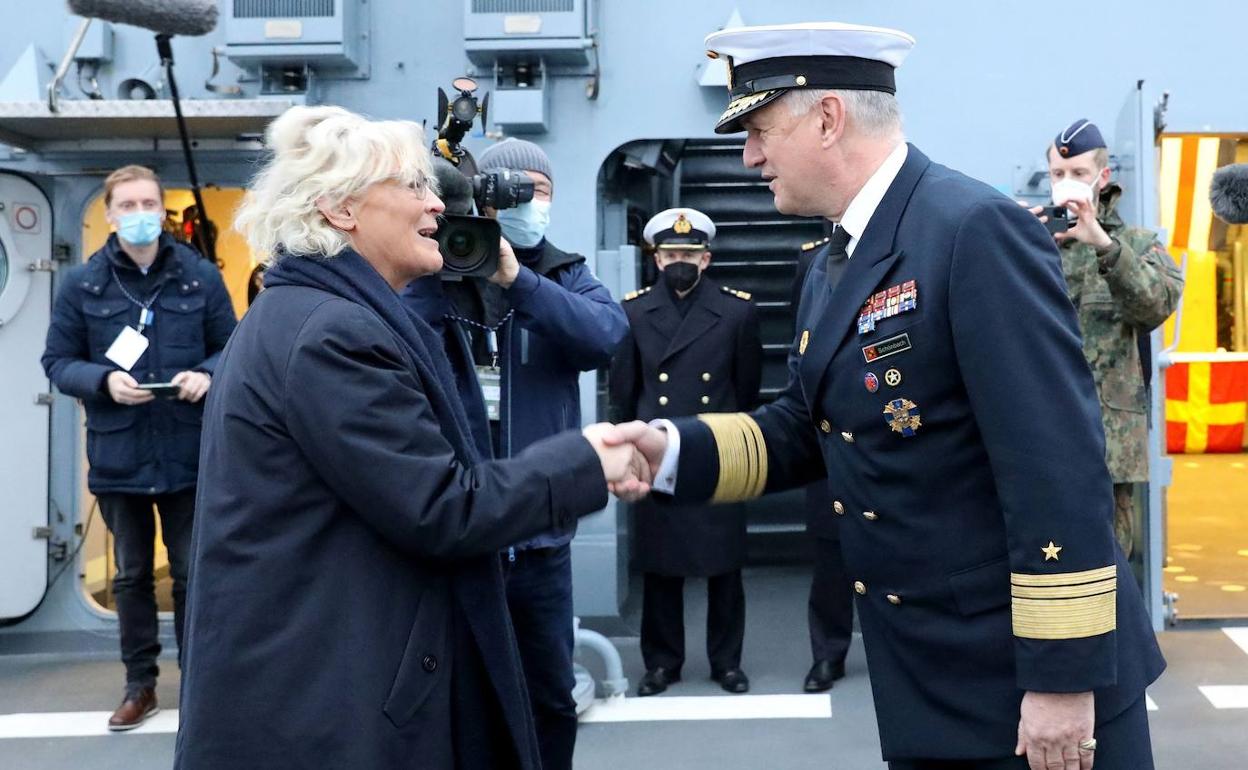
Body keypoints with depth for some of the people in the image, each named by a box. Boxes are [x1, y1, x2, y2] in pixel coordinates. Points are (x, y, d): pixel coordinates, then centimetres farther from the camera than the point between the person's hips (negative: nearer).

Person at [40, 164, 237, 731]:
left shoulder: (201, 276, -3)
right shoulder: (81, 283, -2)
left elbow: (232, 347, 5)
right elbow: (57, 361, 2)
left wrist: (206, 375, -16)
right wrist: (104, 380, -16)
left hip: (190, 455, -1)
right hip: (117, 456, 1)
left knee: (193, 575, 9)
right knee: (131, 576, 15)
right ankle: (140, 685, 29)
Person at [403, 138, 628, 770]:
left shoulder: (564, 274, 4)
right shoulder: (435, 273, -1)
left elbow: (608, 335, -17)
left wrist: (515, 278, -25)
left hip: (542, 533, 2)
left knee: (551, 696, 17)